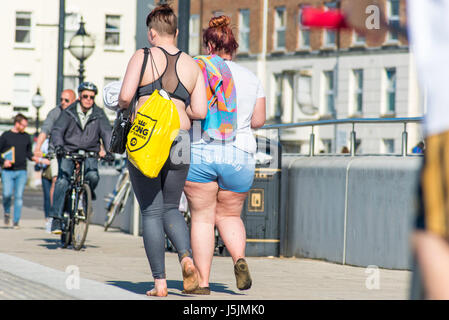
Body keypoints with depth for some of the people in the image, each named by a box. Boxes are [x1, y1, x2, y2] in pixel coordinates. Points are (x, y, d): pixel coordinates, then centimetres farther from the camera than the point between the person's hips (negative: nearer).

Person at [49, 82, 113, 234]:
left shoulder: (99, 114, 4)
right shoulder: (69, 113, 0)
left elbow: (106, 132, -6)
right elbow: (57, 129, -9)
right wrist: (58, 145, -30)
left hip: (90, 154, 1)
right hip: (69, 153, -1)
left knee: (93, 176, -28)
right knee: (63, 180, -22)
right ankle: (56, 218, -21)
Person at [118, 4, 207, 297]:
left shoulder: (143, 57, -2)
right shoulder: (192, 66, 8)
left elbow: (125, 97, -11)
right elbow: (200, 111, 2)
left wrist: (123, 107, 11)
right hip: (180, 142, 3)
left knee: (151, 212, 4)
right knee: (171, 209, 18)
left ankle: (160, 283, 0)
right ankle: (186, 257, -9)